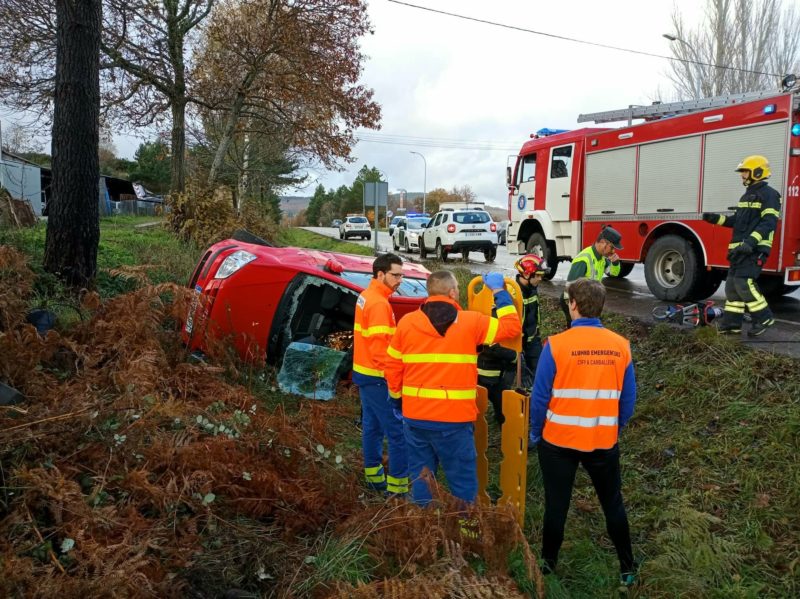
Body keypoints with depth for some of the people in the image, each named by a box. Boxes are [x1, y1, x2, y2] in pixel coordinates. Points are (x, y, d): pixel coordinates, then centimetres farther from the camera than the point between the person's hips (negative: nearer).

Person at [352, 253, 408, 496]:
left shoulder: (366, 296, 11)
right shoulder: (379, 303, -19)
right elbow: (379, 346, -23)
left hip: (363, 372, 10)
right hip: (377, 377, -10)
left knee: (372, 426, 18)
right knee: (397, 430, -7)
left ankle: (374, 477, 28)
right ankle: (398, 487, -3)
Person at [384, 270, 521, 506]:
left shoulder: (407, 322, 1)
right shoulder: (470, 322, -5)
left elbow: (392, 367, 5)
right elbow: (511, 326, 6)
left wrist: (398, 398, 19)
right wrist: (499, 292, 16)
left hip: (414, 415, 3)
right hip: (454, 418, -3)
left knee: (420, 476, 15)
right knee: (463, 479, 9)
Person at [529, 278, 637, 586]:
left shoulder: (556, 345, -16)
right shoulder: (621, 346, -6)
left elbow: (540, 396, -11)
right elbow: (628, 399, 1)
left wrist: (535, 433, 4)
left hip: (559, 440, -2)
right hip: (604, 440, 3)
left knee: (557, 503, 13)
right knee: (613, 503, 19)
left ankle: (549, 563, 29)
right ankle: (627, 568, 31)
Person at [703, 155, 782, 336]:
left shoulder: (768, 194, -8)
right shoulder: (748, 195, 22)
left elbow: (769, 222, -19)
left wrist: (752, 241, -32)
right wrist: (716, 218, 15)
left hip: (755, 249, -10)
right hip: (740, 248, 10)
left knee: (743, 282, -17)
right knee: (732, 284, 7)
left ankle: (763, 317, -4)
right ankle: (731, 322, 11)